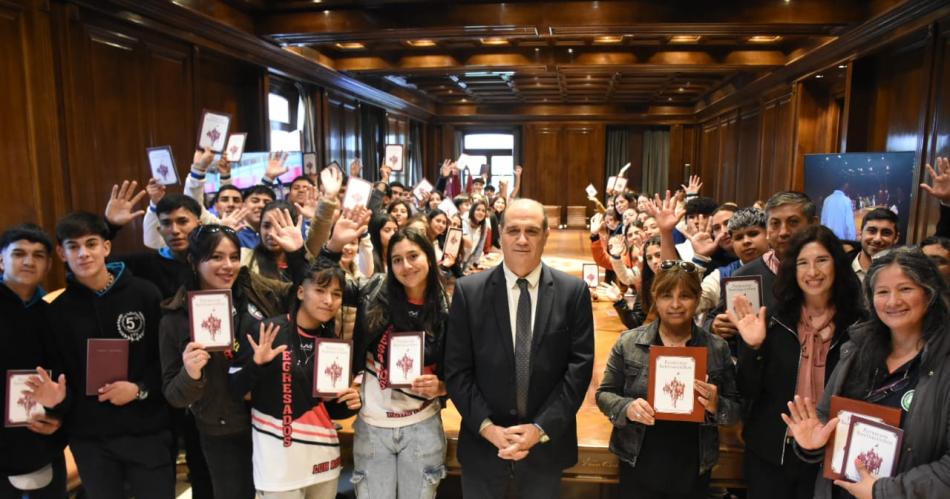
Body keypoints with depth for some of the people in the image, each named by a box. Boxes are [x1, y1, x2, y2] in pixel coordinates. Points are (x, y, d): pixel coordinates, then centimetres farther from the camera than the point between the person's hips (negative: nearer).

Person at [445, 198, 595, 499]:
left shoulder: (573, 291, -3)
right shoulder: (468, 291, -5)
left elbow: (580, 366, -6)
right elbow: (457, 370, -5)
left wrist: (541, 428, -12)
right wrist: (488, 427, -13)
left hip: (547, 442, 1)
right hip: (483, 442, 0)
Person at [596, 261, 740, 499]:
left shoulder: (718, 348, -2)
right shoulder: (628, 342, -5)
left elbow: (736, 410, 2)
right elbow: (604, 393, 1)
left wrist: (716, 405, -19)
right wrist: (627, 408, -19)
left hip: (693, 471, 1)